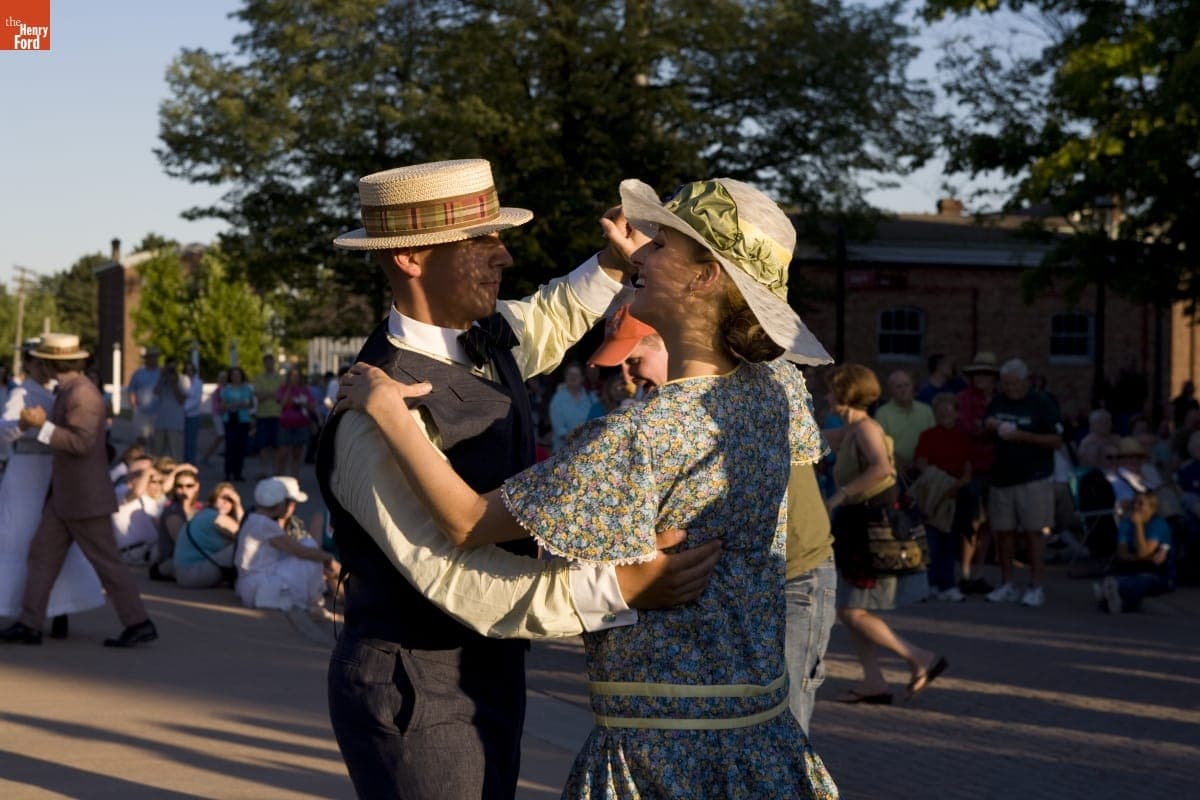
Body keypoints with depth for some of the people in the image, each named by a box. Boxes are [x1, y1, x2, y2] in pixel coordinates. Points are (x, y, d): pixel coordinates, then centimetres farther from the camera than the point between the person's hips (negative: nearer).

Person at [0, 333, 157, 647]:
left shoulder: (82, 394, -20)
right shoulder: (70, 390, 12)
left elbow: (82, 444, -26)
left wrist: (42, 425, -24)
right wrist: (36, 423, 12)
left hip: (85, 496, -10)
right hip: (66, 494, 10)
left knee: (105, 561, -4)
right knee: (42, 553, 9)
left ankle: (139, 624, 3)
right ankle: (30, 625, 12)